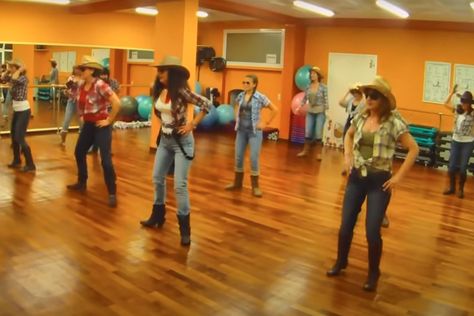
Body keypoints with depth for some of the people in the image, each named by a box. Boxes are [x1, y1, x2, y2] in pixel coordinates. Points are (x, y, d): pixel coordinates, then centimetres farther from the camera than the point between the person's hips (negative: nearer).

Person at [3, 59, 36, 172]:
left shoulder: (23, 78, -17)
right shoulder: (14, 78, 9)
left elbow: (14, 79, -36)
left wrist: (20, 70, -21)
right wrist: (8, 71, 7)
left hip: (24, 111, -10)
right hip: (16, 110, 10)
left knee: (19, 138, -9)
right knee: (14, 136, 16)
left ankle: (30, 165, -3)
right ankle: (17, 161, 31)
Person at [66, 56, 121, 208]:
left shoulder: (100, 85, -20)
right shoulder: (81, 84, 4)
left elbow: (117, 103, -26)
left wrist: (109, 120, -19)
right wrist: (82, 115, 16)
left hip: (101, 125, -8)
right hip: (88, 124, 9)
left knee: (105, 160, -10)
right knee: (79, 153, 19)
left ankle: (112, 193, -1)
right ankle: (82, 183, 39)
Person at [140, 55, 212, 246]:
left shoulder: (181, 91, -19)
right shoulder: (159, 90, 2)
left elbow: (207, 104, -21)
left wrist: (192, 124, -18)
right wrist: (164, 124, 10)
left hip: (181, 141, -8)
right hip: (164, 139, 8)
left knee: (180, 185, -7)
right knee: (157, 178, 16)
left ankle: (184, 229, 4)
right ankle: (158, 216, 35)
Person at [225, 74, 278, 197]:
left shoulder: (260, 97, -11)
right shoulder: (240, 96, 3)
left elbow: (275, 110, -7)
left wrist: (266, 123, -7)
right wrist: (237, 119, 10)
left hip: (255, 131, -5)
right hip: (241, 130, 5)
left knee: (254, 158, -3)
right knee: (238, 157, 9)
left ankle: (255, 186, 9)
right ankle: (237, 182, 25)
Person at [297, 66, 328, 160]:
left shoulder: (323, 87, -8)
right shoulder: (308, 86, 3)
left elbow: (326, 99, -9)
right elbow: (304, 98, 11)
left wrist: (327, 110, -15)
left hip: (320, 112, -3)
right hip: (310, 112, 3)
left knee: (318, 133, -1)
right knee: (308, 132, 6)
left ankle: (318, 153, 11)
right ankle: (305, 150, 21)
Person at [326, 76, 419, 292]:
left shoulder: (394, 122, -14)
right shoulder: (360, 117, 2)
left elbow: (414, 149, -10)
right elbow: (349, 135, 23)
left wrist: (399, 176, -12)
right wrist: (348, 157, 9)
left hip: (379, 181, -5)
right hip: (356, 177, 5)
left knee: (372, 231, -2)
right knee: (346, 225, 10)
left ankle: (373, 274, 22)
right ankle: (341, 262, 34)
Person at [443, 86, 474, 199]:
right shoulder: (457, 109, 1)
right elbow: (446, 103, 7)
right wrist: (452, 92, -2)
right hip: (455, 141, 4)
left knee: (463, 168, 1)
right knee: (451, 166, 6)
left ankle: (461, 189, 18)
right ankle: (452, 187, 22)